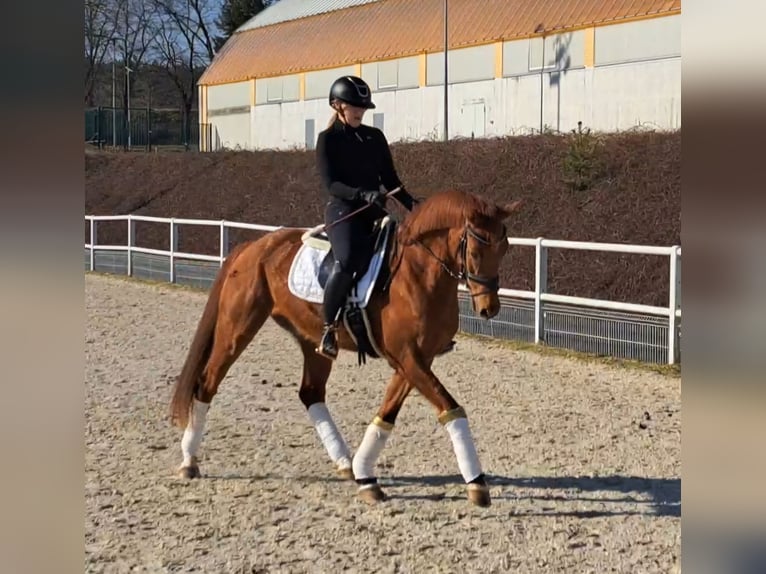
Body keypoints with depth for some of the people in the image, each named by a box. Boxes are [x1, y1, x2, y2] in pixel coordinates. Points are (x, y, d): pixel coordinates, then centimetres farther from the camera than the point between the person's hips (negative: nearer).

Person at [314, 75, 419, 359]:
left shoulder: (375, 137, 14)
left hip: (375, 212, 6)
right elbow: (330, 183, -9)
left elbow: (390, 179, 15)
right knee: (347, 260, -33)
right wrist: (362, 194, -26)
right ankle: (328, 328, -22)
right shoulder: (327, 139, 0)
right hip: (343, 210, -6)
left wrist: (411, 204, -1)